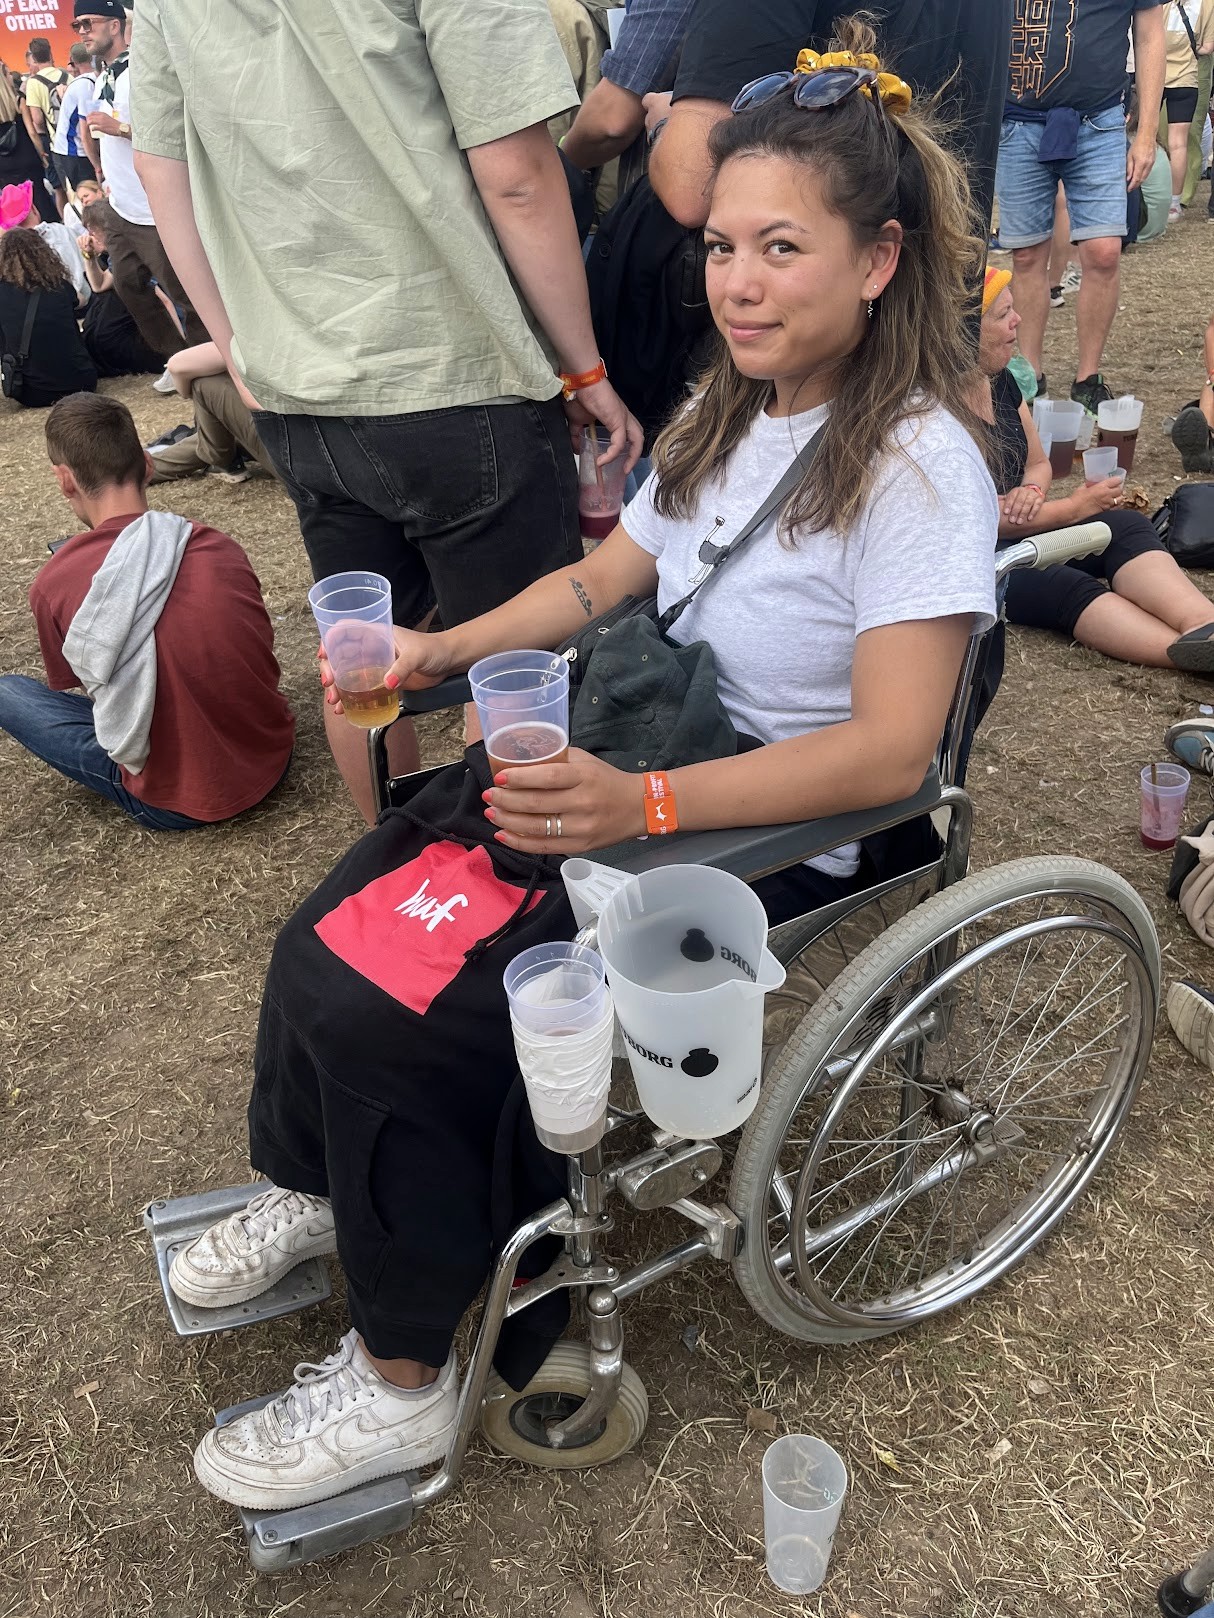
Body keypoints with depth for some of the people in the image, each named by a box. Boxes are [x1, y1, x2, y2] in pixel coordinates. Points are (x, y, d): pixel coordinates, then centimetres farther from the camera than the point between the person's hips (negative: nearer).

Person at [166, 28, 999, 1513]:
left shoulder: (918, 465, -17)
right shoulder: (729, 412, 8)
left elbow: (889, 753, -25)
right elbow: (604, 577, 17)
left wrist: (639, 807, -34)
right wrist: (447, 649, 2)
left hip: (782, 837, -7)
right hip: (640, 758, 8)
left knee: (386, 1014, -17)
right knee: (324, 947, -3)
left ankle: (402, 1385, 6)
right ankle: (311, 1189, 26)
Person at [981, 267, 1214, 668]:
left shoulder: (1001, 381, 10)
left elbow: (1038, 463, 21)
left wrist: (1031, 490, -6)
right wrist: (1074, 508, -12)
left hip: (1017, 528, 8)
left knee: (1125, 526, -18)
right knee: (1067, 587, -33)